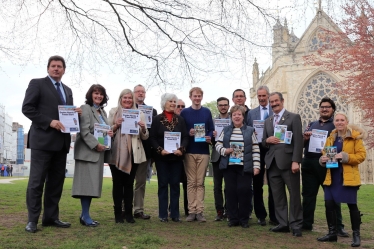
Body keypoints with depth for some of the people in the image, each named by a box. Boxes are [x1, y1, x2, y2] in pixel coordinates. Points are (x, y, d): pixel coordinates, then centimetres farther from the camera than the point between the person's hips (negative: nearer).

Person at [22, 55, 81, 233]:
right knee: (36, 181, -3)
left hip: (61, 141, 7)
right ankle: (32, 220, 3)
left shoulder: (67, 90, 20)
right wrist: (49, 122, -17)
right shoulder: (37, 84, 1)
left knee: (56, 181, 9)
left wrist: (76, 113, 0)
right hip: (43, 140, -6)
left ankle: (51, 217, 17)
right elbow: (27, 108, -8)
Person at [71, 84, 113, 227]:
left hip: (98, 152, 8)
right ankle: (85, 216, -3)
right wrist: (96, 145, -21)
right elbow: (84, 131, -15)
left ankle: (85, 214, 14)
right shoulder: (85, 108, -6)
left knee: (92, 184, 8)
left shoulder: (102, 111, 19)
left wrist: (109, 133, 3)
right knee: (87, 183, -8)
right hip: (88, 151, -8)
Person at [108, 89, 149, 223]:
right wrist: (116, 126, -16)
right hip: (117, 154, -1)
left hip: (133, 153, 1)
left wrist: (143, 128, -10)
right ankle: (118, 214, 8)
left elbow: (145, 137, 10)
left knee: (129, 183, 5)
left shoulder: (139, 114, 10)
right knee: (118, 184, 2)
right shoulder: (113, 112, 5)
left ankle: (129, 213, 10)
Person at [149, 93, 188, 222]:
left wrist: (181, 149, -14)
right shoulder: (157, 119, 1)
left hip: (176, 157, 2)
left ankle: (175, 214, 11)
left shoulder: (180, 119, 7)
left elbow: (185, 137, 3)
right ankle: (163, 214, 9)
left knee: (175, 184, 4)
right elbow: (152, 138, -2)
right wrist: (160, 150, -16)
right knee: (163, 184, 3)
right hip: (161, 157, -2)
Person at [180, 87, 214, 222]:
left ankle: (199, 211, 4)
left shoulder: (207, 112, 9)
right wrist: (188, 133, -17)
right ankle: (191, 211, 4)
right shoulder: (184, 112, 5)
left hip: (203, 151, 1)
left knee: (200, 182, 2)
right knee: (191, 182, 1)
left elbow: (211, 130, 8)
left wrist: (209, 138, -12)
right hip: (189, 151, -1)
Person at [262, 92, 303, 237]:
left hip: (288, 161, -5)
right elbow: (263, 142, 19)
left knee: (294, 194, 0)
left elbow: (298, 141, -7)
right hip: (272, 162, 6)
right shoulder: (267, 121, 18)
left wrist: (296, 161, -16)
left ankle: (296, 225, 7)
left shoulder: (294, 117, 0)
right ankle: (283, 223, 16)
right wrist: (267, 140, -5)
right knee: (277, 195, 8)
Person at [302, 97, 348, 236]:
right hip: (309, 163, 4)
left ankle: (338, 227, 7)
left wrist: (327, 147, -21)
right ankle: (306, 224, 17)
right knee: (308, 194, 8)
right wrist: (305, 138, -7)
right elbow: (302, 143, 14)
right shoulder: (311, 124, 18)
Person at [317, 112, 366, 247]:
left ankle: (356, 235, 11)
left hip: (348, 177, -5)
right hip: (332, 177, 5)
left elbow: (361, 155, -7)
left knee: (352, 205, -1)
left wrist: (345, 156, -20)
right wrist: (323, 159, -4)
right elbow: (325, 154, 19)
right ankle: (332, 232, 15)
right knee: (329, 204, 1)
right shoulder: (331, 138, 14)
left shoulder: (355, 136, -2)